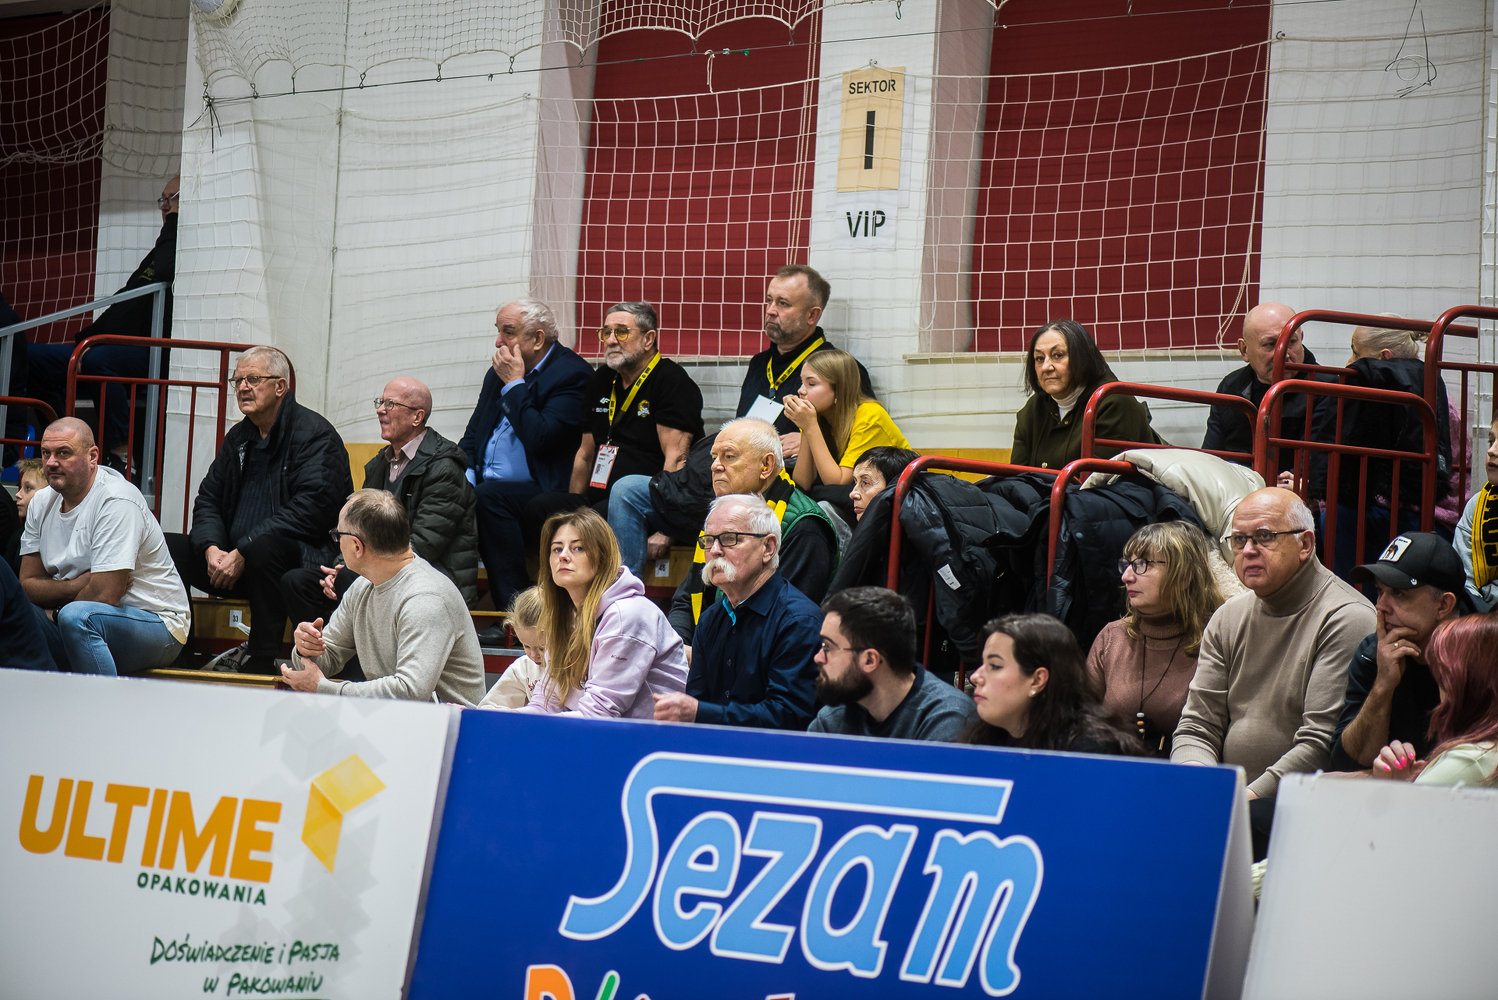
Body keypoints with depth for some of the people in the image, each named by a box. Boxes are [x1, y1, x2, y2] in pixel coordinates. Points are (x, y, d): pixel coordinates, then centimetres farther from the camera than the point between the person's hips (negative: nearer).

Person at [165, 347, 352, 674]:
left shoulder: (315, 435, -8)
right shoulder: (238, 437, 16)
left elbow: (310, 510, -20)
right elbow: (208, 499, 17)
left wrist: (243, 553, -22)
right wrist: (211, 548, -7)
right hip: (235, 562, 7)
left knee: (263, 546, -39)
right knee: (165, 547, -8)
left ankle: (263, 661, -30)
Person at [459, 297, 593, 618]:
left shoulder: (572, 375, -9)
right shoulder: (498, 373, 16)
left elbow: (540, 438, -21)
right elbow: (472, 435, 20)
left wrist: (514, 384, -13)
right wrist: (464, 479, 0)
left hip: (543, 495, -7)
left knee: (490, 495, -34)